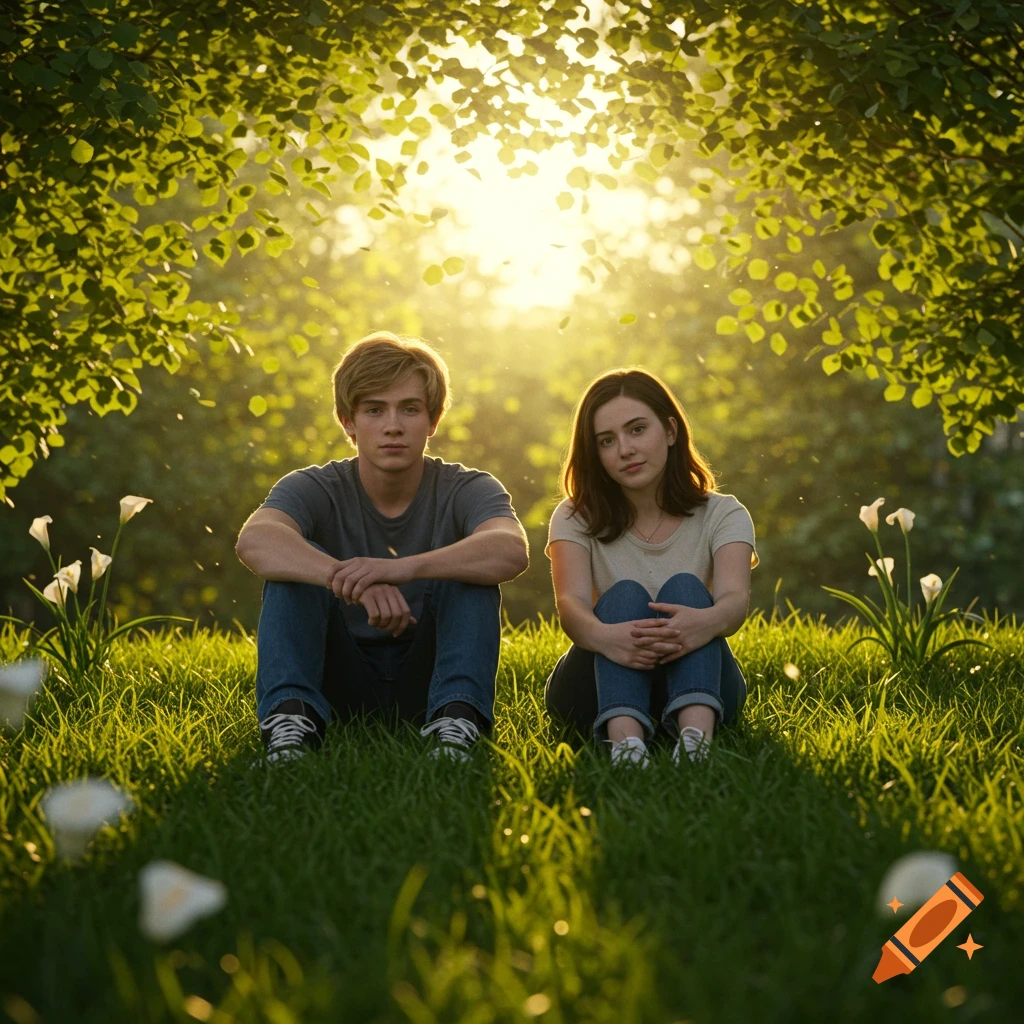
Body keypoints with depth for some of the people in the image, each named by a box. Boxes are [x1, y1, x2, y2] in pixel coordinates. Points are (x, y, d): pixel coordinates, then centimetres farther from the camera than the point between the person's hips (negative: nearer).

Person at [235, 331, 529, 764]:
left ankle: (455, 724, -37)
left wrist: (403, 568, -49)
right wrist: (354, 580, -50)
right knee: (297, 559, -21)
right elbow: (255, 541, -32)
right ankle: (289, 719, -36)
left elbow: (511, 551, -32)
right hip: (340, 686, 0)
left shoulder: (466, 490, -7)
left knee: (470, 568, -23)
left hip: (427, 679, 0)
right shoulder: (315, 489, -7)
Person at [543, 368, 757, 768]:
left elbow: (735, 599, -19)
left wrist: (708, 621, -46)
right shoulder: (576, 518, 4)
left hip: (696, 686, 0)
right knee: (624, 595, -27)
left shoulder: (722, 515, 2)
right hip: (598, 687, 0)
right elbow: (571, 602, -17)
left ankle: (695, 738, -53)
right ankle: (624, 742, -56)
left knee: (684, 587, -26)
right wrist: (602, 635, -44)